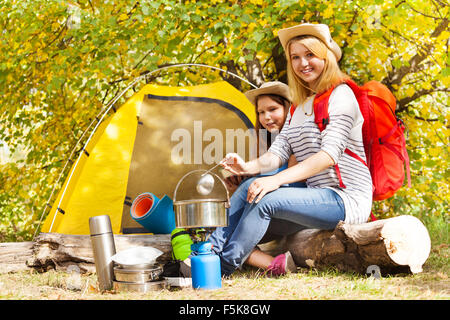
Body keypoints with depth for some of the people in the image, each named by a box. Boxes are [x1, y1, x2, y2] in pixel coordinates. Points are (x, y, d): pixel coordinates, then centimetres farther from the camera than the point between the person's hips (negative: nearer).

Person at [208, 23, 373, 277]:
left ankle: (221, 267, -15)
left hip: (347, 200, -8)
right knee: (250, 187, -6)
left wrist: (278, 180, -28)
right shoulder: (299, 107, 19)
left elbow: (329, 155, -20)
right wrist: (249, 166, -13)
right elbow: (279, 151, 9)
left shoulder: (341, 95, -8)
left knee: (266, 199, -24)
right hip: (318, 196, 8)